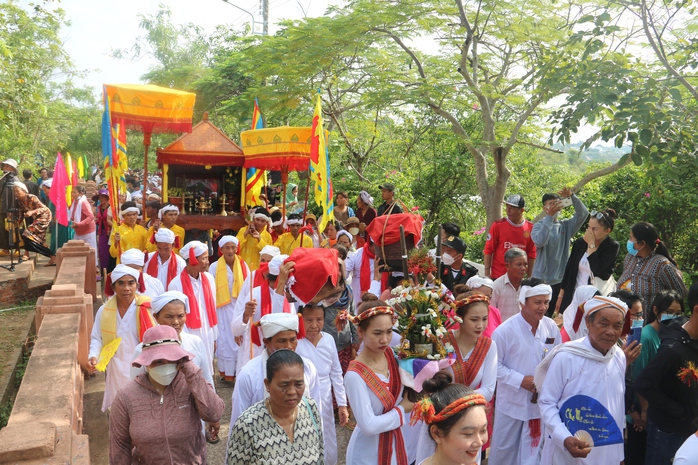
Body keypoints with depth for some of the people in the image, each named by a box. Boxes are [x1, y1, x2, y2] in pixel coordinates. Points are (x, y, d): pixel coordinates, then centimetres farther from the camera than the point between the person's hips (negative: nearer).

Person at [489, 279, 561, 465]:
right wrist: (521, 380, -20)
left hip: (541, 401, 3)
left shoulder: (552, 327, -6)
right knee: (504, 449, 15)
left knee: (533, 449, 17)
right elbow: (495, 365, -13)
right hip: (511, 402, -3)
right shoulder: (505, 330, -18)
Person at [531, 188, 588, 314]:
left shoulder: (566, 225, 10)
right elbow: (539, 241, -22)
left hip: (560, 280, 3)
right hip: (541, 279, -3)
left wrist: (572, 196, -19)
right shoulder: (539, 226, -1)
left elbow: (583, 213, -4)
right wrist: (549, 215, -26)